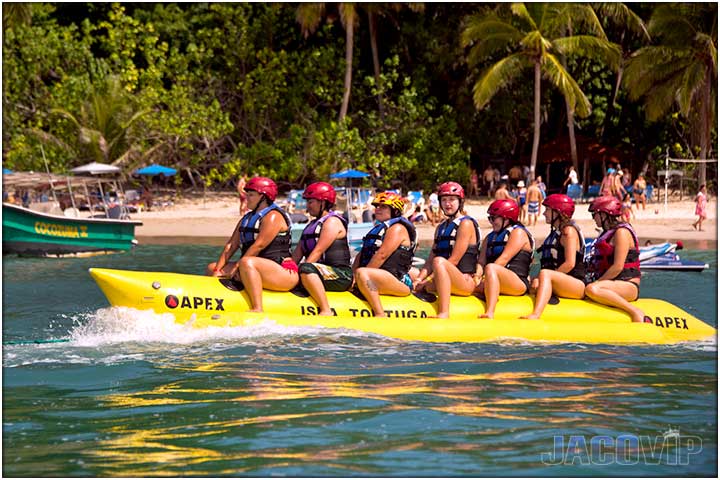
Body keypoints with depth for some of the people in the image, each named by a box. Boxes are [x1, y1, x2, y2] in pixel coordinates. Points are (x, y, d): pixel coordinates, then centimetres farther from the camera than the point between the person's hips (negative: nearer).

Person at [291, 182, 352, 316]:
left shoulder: (332, 222, -5)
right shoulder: (312, 225, 24)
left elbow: (318, 251, -15)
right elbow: (299, 251, 15)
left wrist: (299, 270, -21)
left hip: (340, 276, -10)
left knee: (306, 269, -35)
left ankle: (326, 311, -38)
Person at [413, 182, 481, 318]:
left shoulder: (466, 224, -3)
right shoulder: (441, 228, 21)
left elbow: (454, 260, -11)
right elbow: (430, 260, 13)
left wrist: (428, 280, -15)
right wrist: (419, 279, -7)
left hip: (466, 281, -7)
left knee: (439, 261, -34)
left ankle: (444, 314, -43)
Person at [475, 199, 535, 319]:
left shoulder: (518, 232, 3)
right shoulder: (490, 237, 26)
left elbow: (504, 259, -10)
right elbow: (481, 261, 16)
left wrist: (484, 280, -19)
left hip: (519, 283, -8)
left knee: (491, 268, -36)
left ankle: (489, 313, -51)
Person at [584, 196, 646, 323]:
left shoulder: (621, 232, -8)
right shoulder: (608, 232, 21)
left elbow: (618, 267, -17)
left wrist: (597, 282, -13)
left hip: (627, 285, -9)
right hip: (614, 284, 9)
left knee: (591, 289, -35)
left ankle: (635, 312, -32)